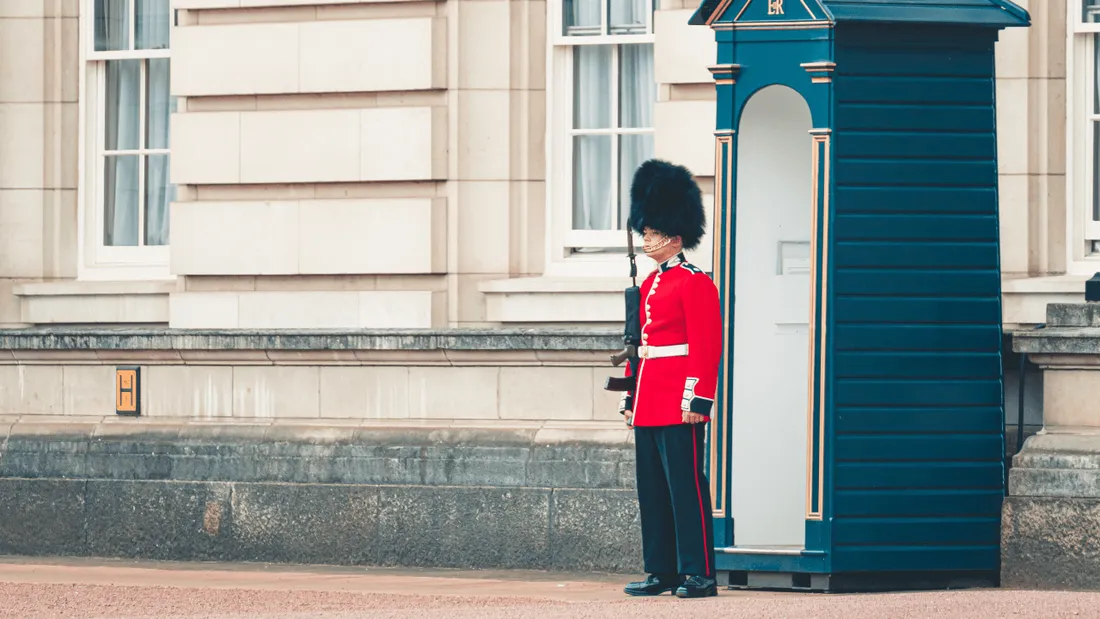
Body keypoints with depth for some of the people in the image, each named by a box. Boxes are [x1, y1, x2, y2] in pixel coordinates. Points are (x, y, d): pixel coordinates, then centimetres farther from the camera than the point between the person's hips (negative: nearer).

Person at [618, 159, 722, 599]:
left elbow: (706, 347, -15)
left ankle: (700, 574, -6)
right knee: (651, 490, 9)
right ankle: (662, 571, 14)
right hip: (648, 406, 9)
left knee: (685, 486, -8)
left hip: (679, 407, -9)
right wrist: (631, 396, 17)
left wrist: (697, 398, -20)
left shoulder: (695, 284, -9)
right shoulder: (650, 285, 17)